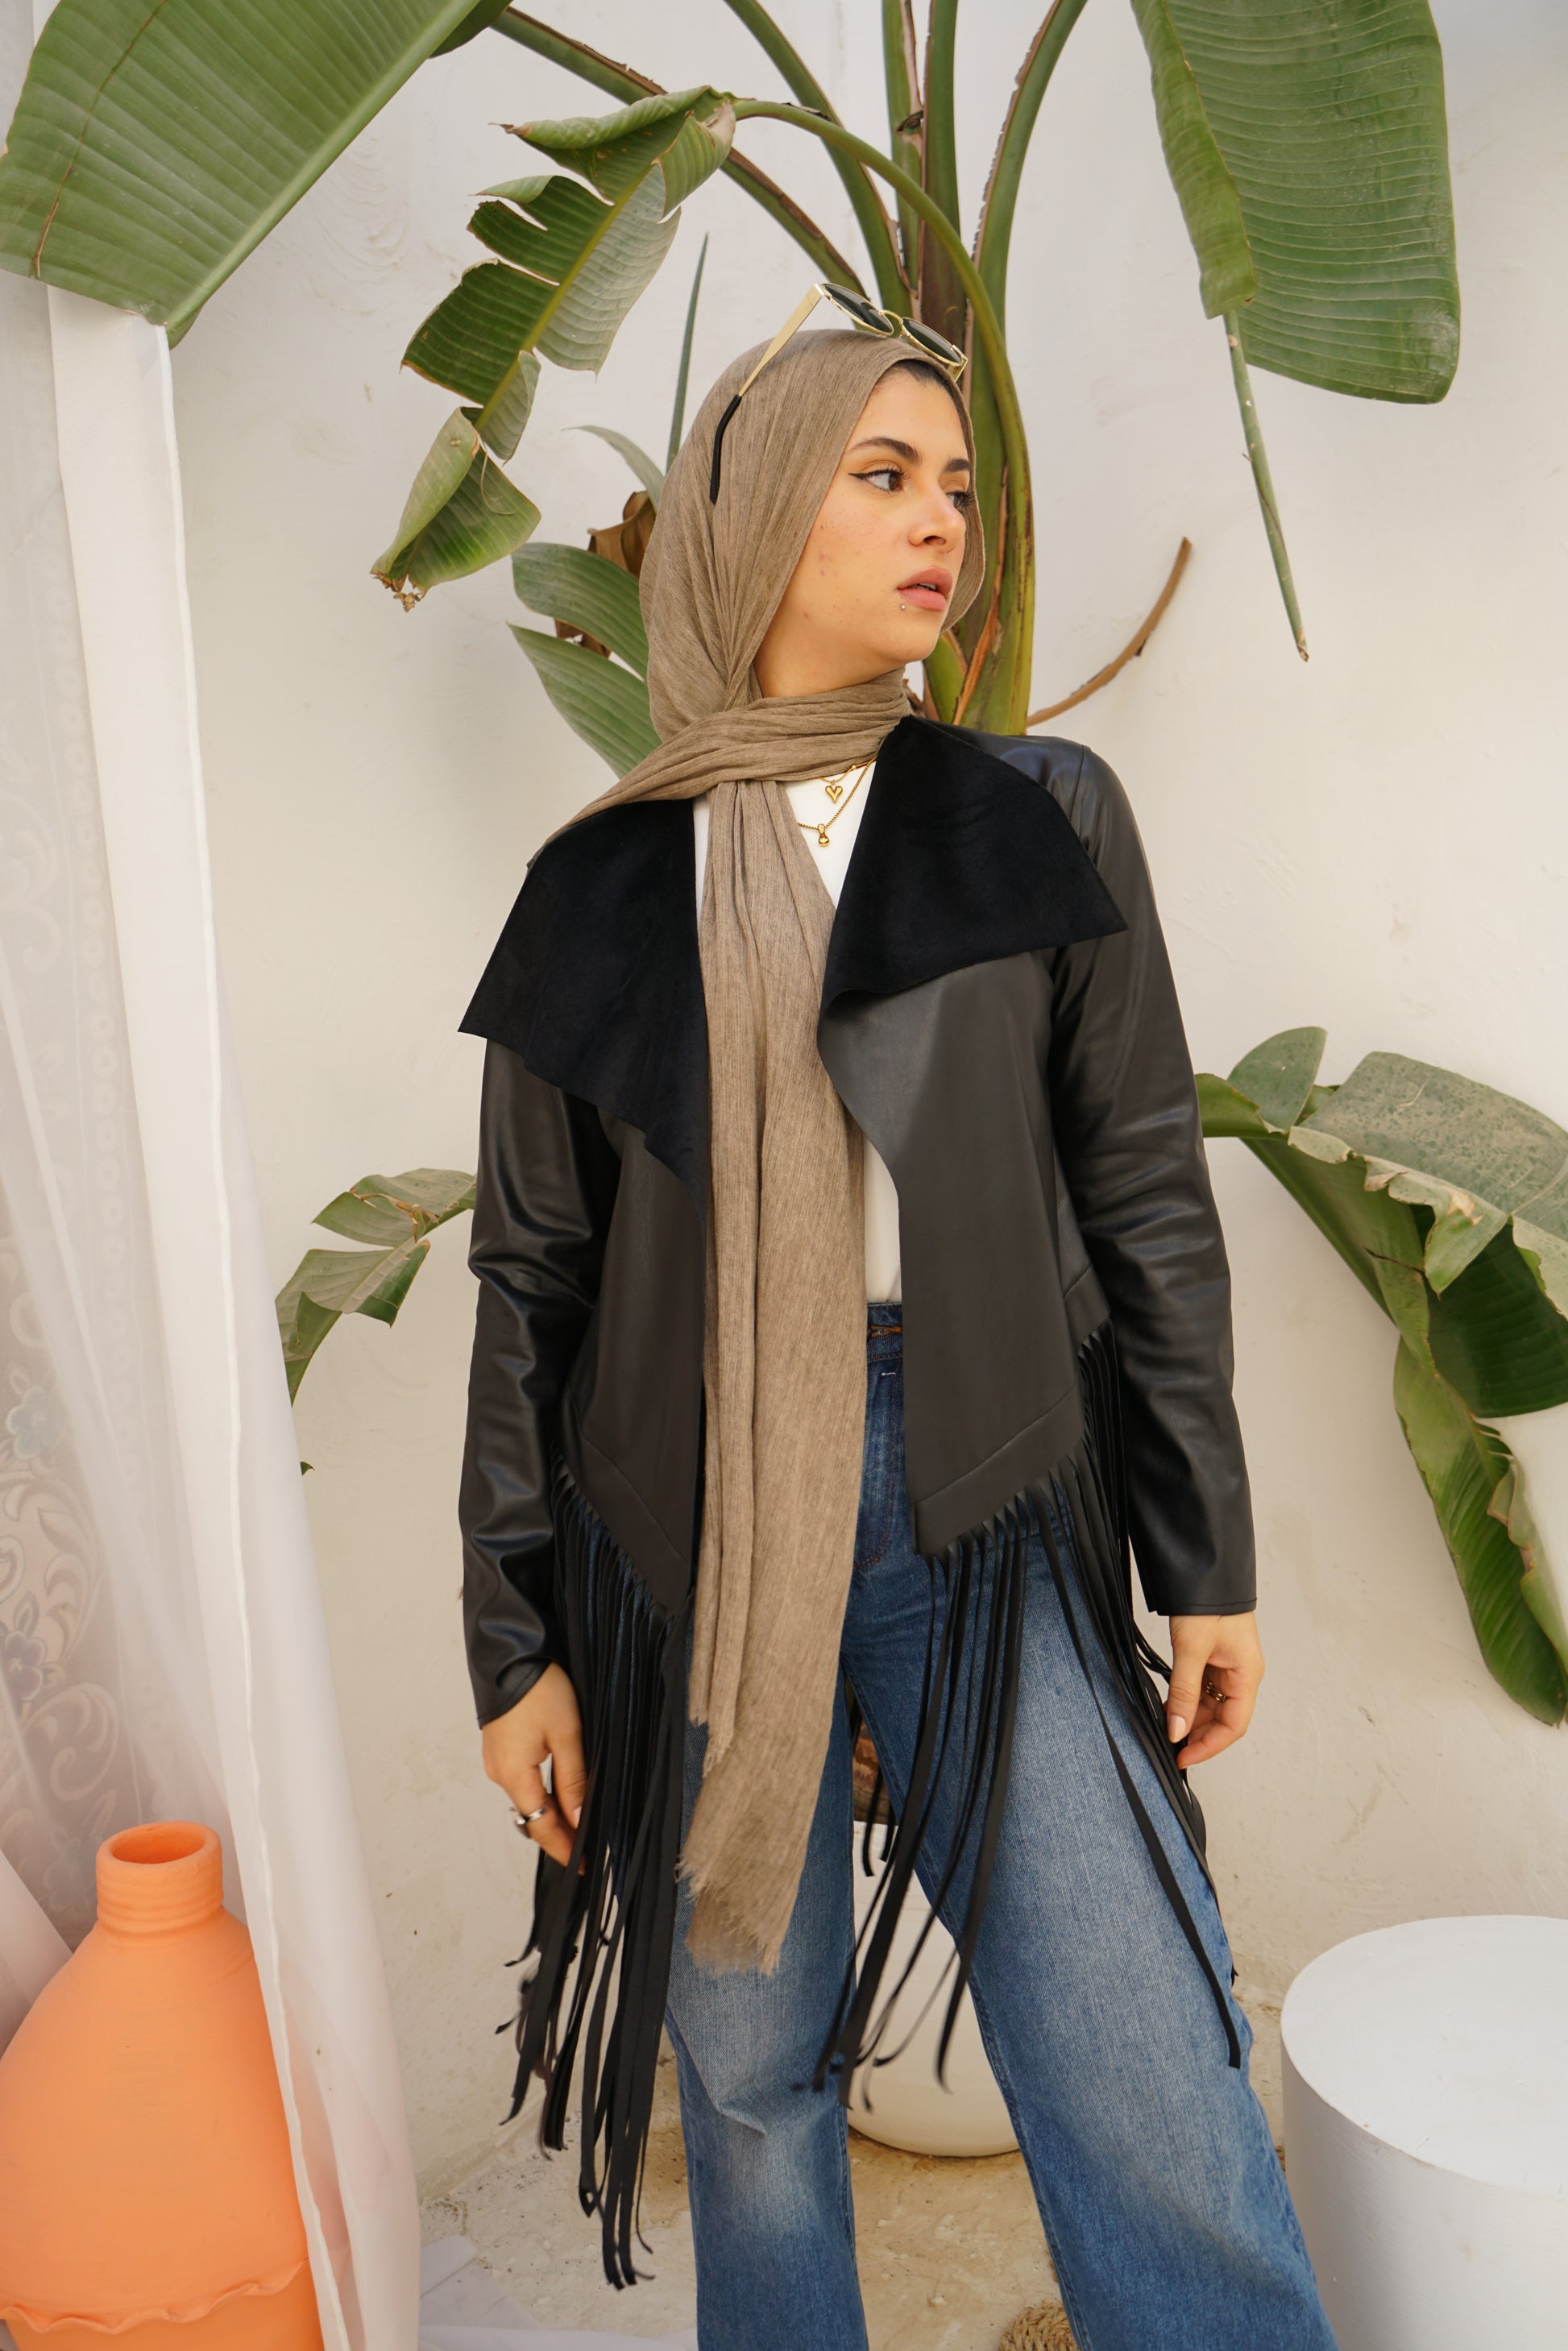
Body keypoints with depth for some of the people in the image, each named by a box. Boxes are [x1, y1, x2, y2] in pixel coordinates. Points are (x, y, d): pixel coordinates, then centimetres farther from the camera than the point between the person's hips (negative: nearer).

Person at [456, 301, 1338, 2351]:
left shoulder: (1044, 825, 4)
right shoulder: (600, 890, 3)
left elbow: (1147, 1198, 4)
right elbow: (532, 1281, 5)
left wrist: (1206, 1558, 2)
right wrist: (517, 1640, 4)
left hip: (991, 1523, 0)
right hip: (693, 1533, 1)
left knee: (1170, 2161, -2)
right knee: (753, 2085, 14)